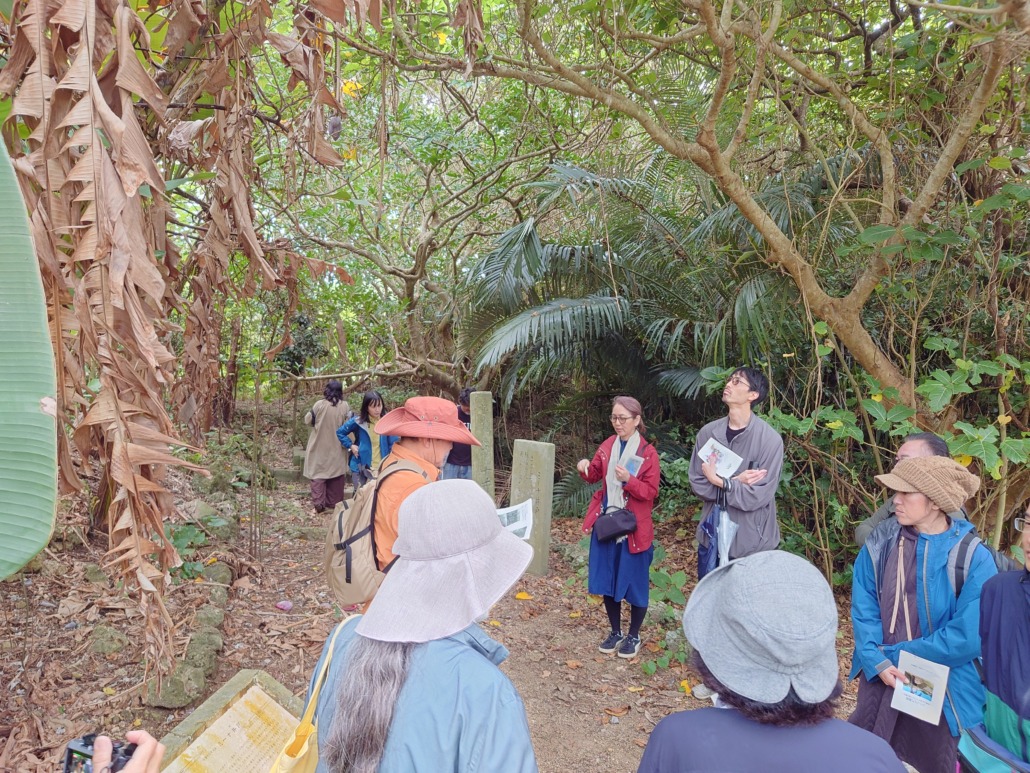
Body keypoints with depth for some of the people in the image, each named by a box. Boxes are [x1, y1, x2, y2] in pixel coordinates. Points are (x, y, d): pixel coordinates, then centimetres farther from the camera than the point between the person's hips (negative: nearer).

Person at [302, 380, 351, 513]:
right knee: (336, 474, 13)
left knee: (318, 473, 6)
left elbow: (307, 420, -2)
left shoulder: (319, 405, -12)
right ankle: (334, 503, 19)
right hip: (337, 447, 2)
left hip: (319, 447, -1)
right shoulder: (345, 406, -8)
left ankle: (319, 503, -4)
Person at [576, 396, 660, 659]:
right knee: (607, 579, 12)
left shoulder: (648, 453, -12)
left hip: (634, 527, -5)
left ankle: (633, 636, 25)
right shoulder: (608, 445, 4)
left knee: (634, 582, 7)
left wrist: (629, 480, -29)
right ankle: (615, 632, 30)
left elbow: (651, 491, -13)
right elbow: (595, 475, 9)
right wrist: (585, 469, -13)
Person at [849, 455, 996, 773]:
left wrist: (896, 655, -15)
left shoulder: (974, 558, -15)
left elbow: (968, 637, -18)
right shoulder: (879, 544, -5)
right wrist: (878, 662, -19)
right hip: (879, 680, 3)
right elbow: (863, 608, -4)